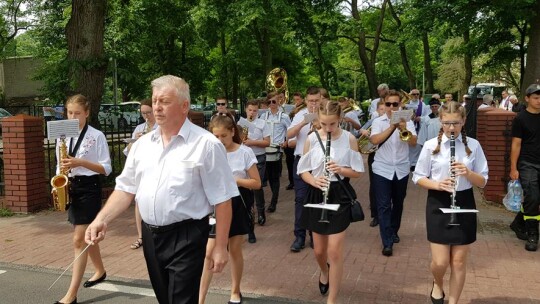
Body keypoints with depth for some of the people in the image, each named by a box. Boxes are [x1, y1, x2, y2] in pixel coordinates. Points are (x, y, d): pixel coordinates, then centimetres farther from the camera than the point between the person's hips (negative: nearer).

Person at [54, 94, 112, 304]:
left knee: (79, 239, -8)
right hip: (71, 188, 6)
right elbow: (60, 164, 14)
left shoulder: (97, 136, -9)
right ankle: (100, 271, 40)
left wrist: (80, 162, -22)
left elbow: (106, 168, -10)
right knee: (85, 236, 18)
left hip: (89, 188, -6)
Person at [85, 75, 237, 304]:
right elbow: (126, 189, 10)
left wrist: (220, 247, -12)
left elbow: (222, 200, -11)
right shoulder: (142, 144, 6)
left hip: (186, 238, -6)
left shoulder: (206, 144, -12)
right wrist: (102, 219, -5)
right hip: (150, 235, 6)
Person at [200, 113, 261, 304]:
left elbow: (256, 183, -7)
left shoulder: (245, 152, -8)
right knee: (208, 252, -3)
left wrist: (234, 180, -19)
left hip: (238, 204, -1)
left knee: (235, 250, 11)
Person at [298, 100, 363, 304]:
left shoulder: (349, 138, -5)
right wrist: (314, 180, -19)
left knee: (334, 252, -4)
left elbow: (357, 172, -1)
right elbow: (303, 170, 2)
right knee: (319, 250, 15)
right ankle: (324, 272, 51)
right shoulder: (312, 138, -3)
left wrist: (341, 169, -20)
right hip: (316, 195, 2)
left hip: (340, 196, -2)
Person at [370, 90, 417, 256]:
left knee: (398, 203, 15)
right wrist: (391, 127, -25)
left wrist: (404, 129, -28)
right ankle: (387, 242, -5)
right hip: (382, 169, -2)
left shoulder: (407, 121, 2)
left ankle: (394, 232, 35)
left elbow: (413, 142, -11)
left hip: (401, 169, 2)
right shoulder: (378, 121, -1)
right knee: (383, 205, -6)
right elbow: (374, 140, -18)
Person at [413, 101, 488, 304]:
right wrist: (437, 184, -19)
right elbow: (418, 178, 0)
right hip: (438, 205, -1)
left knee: (459, 261, 8)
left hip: (464, 205, 1)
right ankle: (437, 285, 33)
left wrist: (468, 173, -21)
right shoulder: (431, 145, -5)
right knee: (440, 262, -2)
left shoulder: (473, 145, -2)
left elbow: (483, 181, 0)